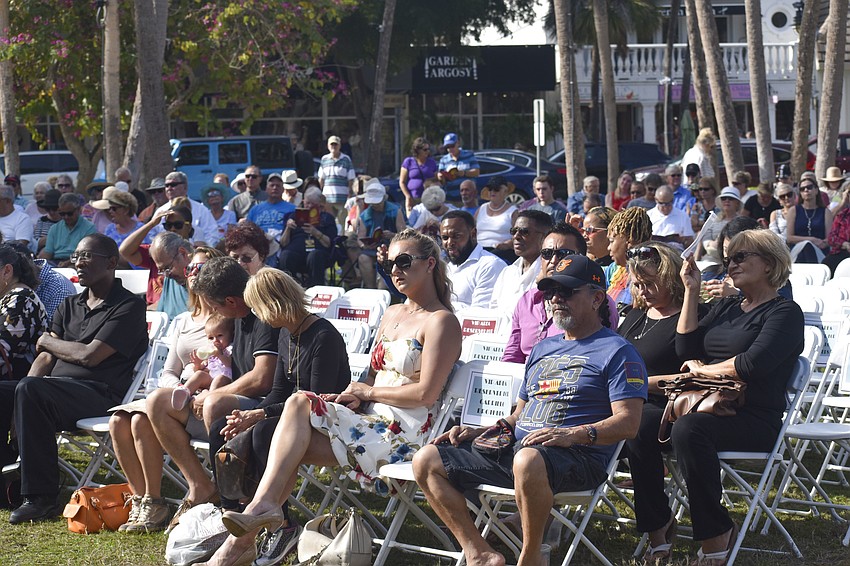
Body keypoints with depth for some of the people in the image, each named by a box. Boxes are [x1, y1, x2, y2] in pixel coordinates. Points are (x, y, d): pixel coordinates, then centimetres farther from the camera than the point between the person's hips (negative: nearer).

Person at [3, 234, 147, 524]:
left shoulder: (129, 306, 0)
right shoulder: (70, 306, 24)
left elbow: (89, 356, -10)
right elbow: (46, 358, 14)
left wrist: (47, 341, 6)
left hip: (100, 395, -7)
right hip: (56, 391, 7)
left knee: (30, 390, -33)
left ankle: (41, 497, -33)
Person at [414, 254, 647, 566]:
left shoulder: (617, 351, 2)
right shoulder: (542, 349, 27)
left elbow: (628, 422, -9)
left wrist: (576, 434, -24)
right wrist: (478, 432, 14)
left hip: (576, 457, -8)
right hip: (513, 447, 8)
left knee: (528, 459, -43)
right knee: (426, 461, -3)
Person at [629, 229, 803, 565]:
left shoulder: (785, 313, 1)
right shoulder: (726, 307, 25)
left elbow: (753, 364, -15)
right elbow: (686, 348, 13)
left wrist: (702, 369, -2)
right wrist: (692, 291, 10)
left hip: (754, 418, -7)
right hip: (707, 406, 7)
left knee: (689, 429, -37)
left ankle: (716, 534, -26)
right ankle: (657, 524, -12)